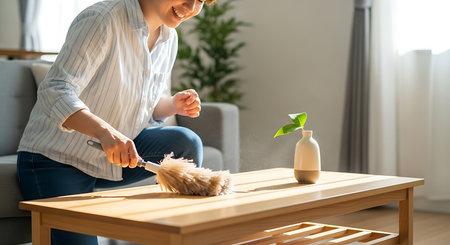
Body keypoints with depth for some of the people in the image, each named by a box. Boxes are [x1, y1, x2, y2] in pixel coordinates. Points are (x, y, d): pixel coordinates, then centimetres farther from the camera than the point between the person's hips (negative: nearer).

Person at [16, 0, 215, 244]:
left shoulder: (169, 38, 2)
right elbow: (55, 91, -30)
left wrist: (173, 105, -8)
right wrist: (105, 131, -47)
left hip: (113, 157, 6)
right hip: (57, 160, -6)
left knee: (186, 144, -18)